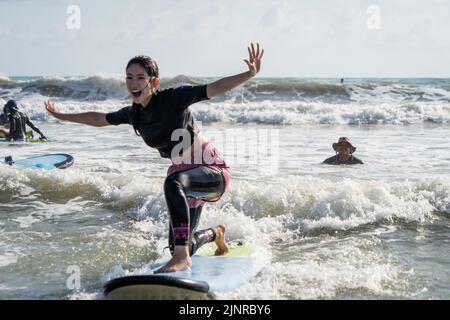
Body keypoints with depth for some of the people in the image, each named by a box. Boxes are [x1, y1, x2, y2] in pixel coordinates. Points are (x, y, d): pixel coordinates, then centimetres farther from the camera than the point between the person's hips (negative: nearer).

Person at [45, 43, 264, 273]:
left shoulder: (174, 98, -17)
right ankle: (215, 234, 44)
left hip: (213, 169, -7)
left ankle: (181, 256, -36)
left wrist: (250, 74, -38)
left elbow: (216, 88, -23)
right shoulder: (133, 113, 1)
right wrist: (62, 116, 27)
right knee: (179, 246, 9)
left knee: (173, 182, -40)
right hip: (185, 177, 7)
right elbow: (99, 119, 19)